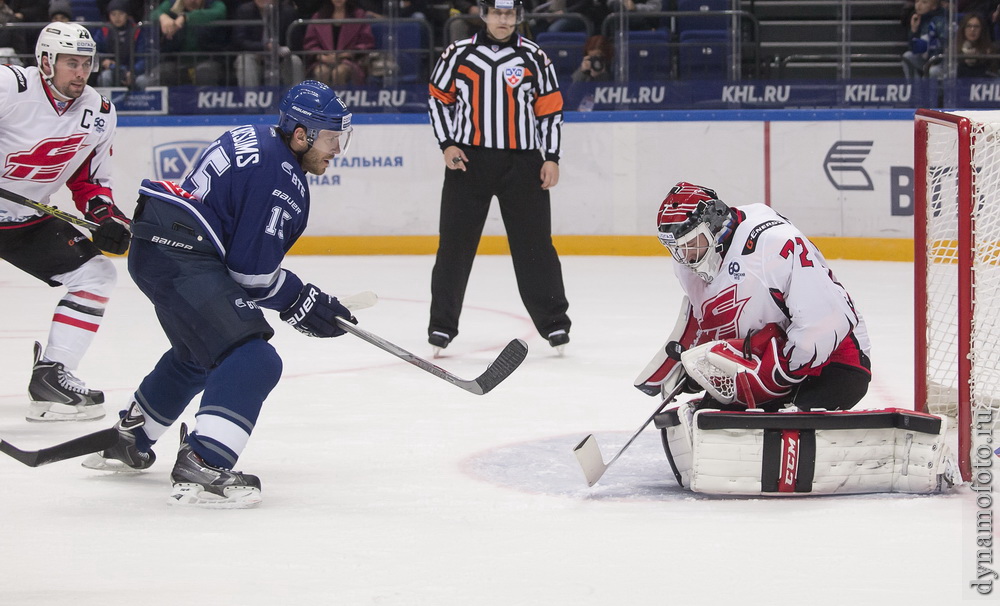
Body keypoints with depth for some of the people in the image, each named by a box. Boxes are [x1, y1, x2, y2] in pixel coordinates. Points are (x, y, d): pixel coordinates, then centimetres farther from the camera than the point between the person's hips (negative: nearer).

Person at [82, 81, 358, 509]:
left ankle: (127, 441, 51)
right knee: (251, 360, -21)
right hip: (182, 259, -11)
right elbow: (252, 271, -15)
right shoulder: (282, 179, -14)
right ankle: (201, 470, -31)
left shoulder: (253, 140, 16)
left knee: (195, 355, 33)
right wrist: (302, 303, -1)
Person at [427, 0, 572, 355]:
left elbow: (550, 108, 6)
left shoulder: (534, 57, 3)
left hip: (521, 164, 0)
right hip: (468, 160, 0)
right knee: (455, 244, 1)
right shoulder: (459, 54, 3)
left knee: (534, 243, 2)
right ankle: (442, 325, 9)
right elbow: (439, 97, 11)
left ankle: (553, 322, 12)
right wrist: (447, 145, -1)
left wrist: (551, 158, -1)